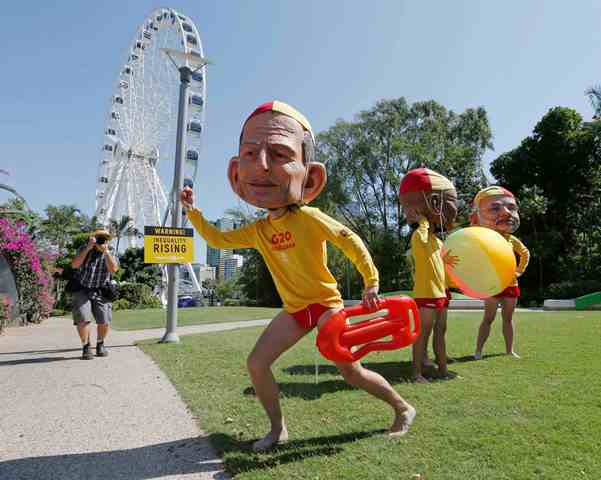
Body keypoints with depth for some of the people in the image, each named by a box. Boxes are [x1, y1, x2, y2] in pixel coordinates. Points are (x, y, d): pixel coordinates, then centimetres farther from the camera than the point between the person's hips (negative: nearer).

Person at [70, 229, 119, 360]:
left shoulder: (110, 254, 1)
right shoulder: (84, 249, 1)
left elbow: (113, 269, -20)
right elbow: (74, 265, -15)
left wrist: (105, 251, -21)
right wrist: (88, 248, -18)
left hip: (100, 292, 1)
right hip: (82, 290, 0)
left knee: (104, 321, -7)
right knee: (82, 319, -16)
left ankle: (100, 344, 20)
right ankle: (86, 347, 3)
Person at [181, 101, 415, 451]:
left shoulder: (308, 218, -19)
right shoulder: (258, 230, -1)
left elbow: (352, 243, -14)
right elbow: (218, 239, 12)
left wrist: (371, 284, -14)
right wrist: (193, 211, 5)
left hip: (325, 302, -5)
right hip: (294, 310, 6)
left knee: (351, 372, -5)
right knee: (256, 364, -1)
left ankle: (404, 409, 21)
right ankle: (279, 429, 18)